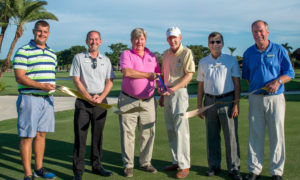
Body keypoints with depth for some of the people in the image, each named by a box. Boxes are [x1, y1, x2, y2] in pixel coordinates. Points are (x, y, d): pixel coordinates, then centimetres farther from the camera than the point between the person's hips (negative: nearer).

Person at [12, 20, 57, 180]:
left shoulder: (52, 53, 15)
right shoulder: (23, 52, -7)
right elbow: (19, 77, -15)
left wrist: (51, 87, 15)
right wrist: (41, 86, -24)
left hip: (47, 99, 7)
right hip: (29, 99, -6)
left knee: (41, 134, 14)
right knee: (27, 136, -1)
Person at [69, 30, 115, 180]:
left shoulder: (106, 60, 13)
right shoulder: (79, 58, 5)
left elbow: (110, 81, 8)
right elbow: (76, 80, -2)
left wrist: (101, 97, -8)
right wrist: (89, 97, -11)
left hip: (101, 100, 3)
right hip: (83, 100, -3)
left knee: (98, 135, 9)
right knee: (80, 135, -4)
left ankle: (96, 166, 20)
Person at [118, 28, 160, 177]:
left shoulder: (152, 56, 14)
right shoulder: (126, 54, 1)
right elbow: (127, 72, -17)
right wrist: (149, 75, -10)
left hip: (148, 101, 4)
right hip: (128, 101, -4)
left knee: (148, 133, 6)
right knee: (128, 133, -1)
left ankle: (145, 162, 19)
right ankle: (128, 165, 10)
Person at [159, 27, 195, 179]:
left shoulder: (186, 52, -6)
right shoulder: (166, 54, 15)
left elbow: (189, 75, -14)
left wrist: (172, 89, -23)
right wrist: (162, 94, 16)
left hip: (179, 92, -7)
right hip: (167, 94, 7)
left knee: (181, 130, -7)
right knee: (170, 130, 10)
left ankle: (184, 165, -2)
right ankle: (176, 161, 20)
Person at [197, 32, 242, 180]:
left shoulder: (231, 60, 4)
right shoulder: (203, 62, 11)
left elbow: (237, 84, 0)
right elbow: (200, 85, 13)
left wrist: (236, 104, -8)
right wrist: (199, 105, 8)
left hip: (227, 100, -2)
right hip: (210, 101, 3)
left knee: (231, 136, -2)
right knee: (212, 135, 7)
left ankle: (234, 168, 6)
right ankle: (214, 166, 19)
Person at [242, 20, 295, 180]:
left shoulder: (279, 50, 1)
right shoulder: (248, 53, 9)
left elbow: (290, 73, 0)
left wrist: (278, 81, -17)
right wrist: (254, 87, 6)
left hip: (275, 98, -2)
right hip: (255, 99, 2)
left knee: (277, 136, 2)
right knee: (255, 135, 5)